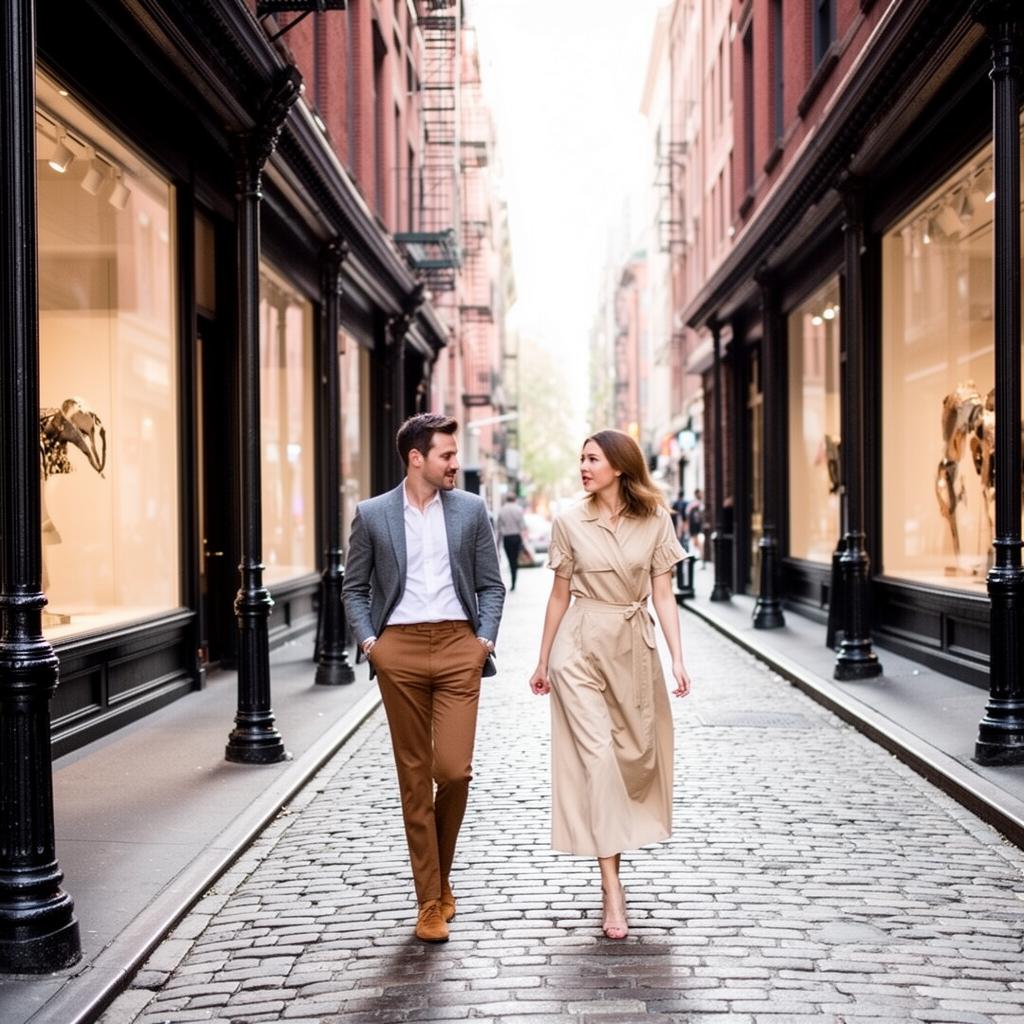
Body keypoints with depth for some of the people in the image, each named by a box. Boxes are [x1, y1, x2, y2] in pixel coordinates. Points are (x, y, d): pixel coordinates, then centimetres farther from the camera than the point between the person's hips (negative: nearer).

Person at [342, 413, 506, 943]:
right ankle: (430, 901, 13)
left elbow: (491, 585, 11)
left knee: (454, 769, -9)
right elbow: (354, 588, 11)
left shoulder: (471, 510, 8)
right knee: (415, 776, 4)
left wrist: (485, 638, -1)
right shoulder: (372, 515, 5)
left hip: (457, 646, 0)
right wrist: (368, 640, -2)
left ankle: (440, 874, 19)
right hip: (399, 648, 0)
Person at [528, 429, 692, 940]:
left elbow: (663, 595, -1)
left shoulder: (655, 520, -1)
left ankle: (614, 841, 36)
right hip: (581, 646, -2)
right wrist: (543, 662, 10)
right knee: (597, 756, -9)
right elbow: (560, 595, 6)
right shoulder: (569, 522, -2)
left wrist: (677, 659, -10)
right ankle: (612, 889, -9)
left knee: (637, 754, 9)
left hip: (634, 646, 2)